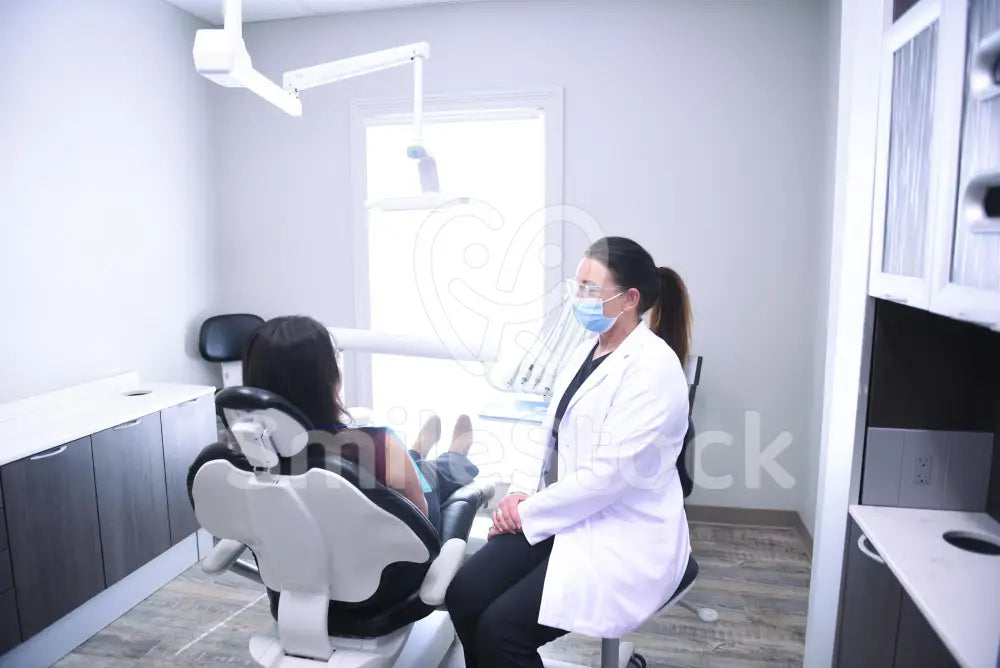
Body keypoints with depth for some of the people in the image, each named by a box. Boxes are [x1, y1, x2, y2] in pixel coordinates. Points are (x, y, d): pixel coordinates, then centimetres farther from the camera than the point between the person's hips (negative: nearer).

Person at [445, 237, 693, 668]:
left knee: (500, 628, -17)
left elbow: (610, 472, -22)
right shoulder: (587, 352, 11)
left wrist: (528, 512, -14)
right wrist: (525, 495, -2)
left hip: (624, 537, -7)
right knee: (464, 594, -8)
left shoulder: (653, 366, -17)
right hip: (566, 518, 8)